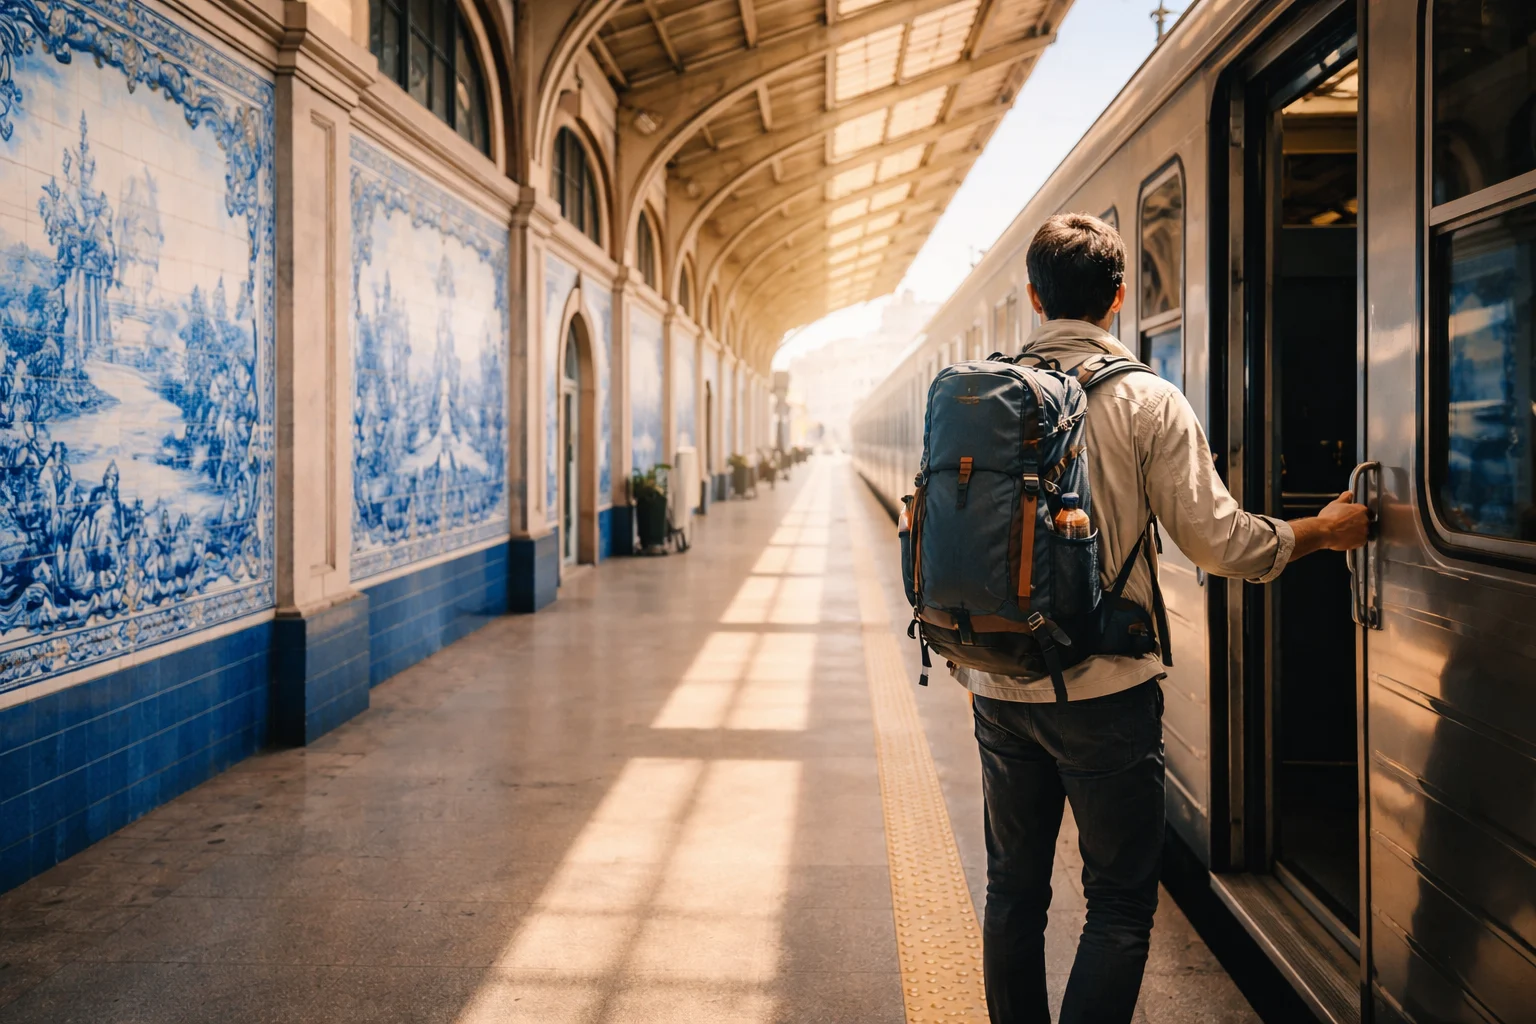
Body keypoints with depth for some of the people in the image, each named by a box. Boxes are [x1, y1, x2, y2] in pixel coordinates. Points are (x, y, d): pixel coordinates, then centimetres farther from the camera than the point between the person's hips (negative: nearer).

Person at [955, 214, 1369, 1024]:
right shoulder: (1146, 402, -8)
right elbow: (1218, 539, -9)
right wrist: (1320, 532, 8)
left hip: (999, 688, 4)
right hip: (1104, 687, -4)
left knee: (1013, 890, 16)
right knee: (1120, 903, 8)